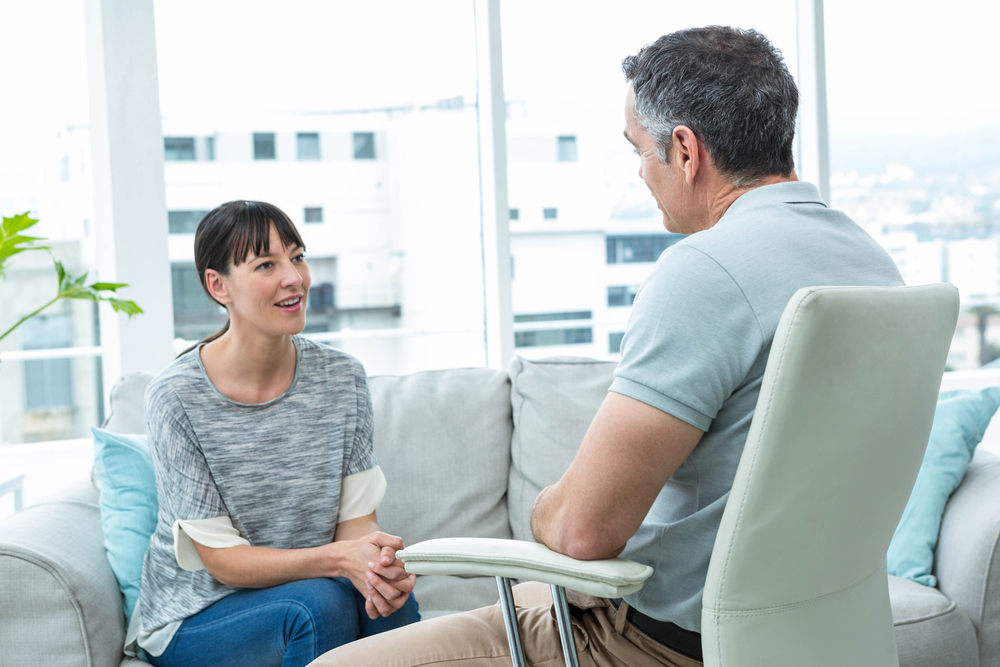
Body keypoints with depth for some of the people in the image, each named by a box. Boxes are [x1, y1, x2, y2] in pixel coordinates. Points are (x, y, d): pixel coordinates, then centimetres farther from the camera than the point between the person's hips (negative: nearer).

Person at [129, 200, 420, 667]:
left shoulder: (342, 378, -5)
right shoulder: (176, 397, -17)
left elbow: (357, 517, -3)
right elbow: (220, 558, -16)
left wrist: (376, 566, -28)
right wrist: (338, 558, -32)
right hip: (193, 620, -3)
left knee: (389, 598, -28)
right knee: (320, 602, -31)